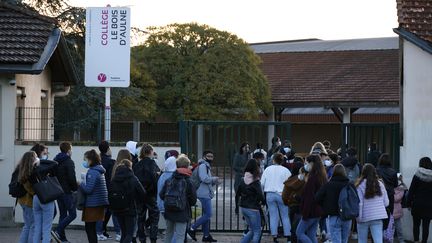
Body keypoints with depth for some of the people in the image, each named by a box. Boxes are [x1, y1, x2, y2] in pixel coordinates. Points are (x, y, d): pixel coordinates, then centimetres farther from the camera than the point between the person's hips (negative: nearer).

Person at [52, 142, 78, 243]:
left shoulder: (55, 161, 12)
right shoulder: (69, 162, -12)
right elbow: (71, 178, -18)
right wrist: (75, 188, -4)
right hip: (67, 192, -8)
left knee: (63, 214, 12)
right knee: (72, 214, -4)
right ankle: (58, 231, -17)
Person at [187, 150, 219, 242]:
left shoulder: (207, 166, 20)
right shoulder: (202, 166, -12)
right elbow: (205, 179, -25)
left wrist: (214, 182, 5)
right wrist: (214, 178, -10)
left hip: (206, 194, 11)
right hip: (204, 194, -11)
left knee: (206, 215, 14)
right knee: (208, 215, -12)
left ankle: (206, 235, 20)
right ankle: (192, 229, -8)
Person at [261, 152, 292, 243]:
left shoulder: (267, 169, 2)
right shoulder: (285, 170, -4)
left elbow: (262, 183, 4)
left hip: (269, 194, 2)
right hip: (281, 194, -2)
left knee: (273, 216, 6)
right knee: (285, 216, 6)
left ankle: (274, 236, 4)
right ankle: (288, 235, 6)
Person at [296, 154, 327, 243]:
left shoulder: (312, 177, -17)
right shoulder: (322, 176, 10)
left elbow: (309, 197, -21)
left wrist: (305, 213, -18)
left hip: (311, 211, -9)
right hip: (319, 211, 9)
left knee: (299, 232, 1)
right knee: (312, 235, 11)